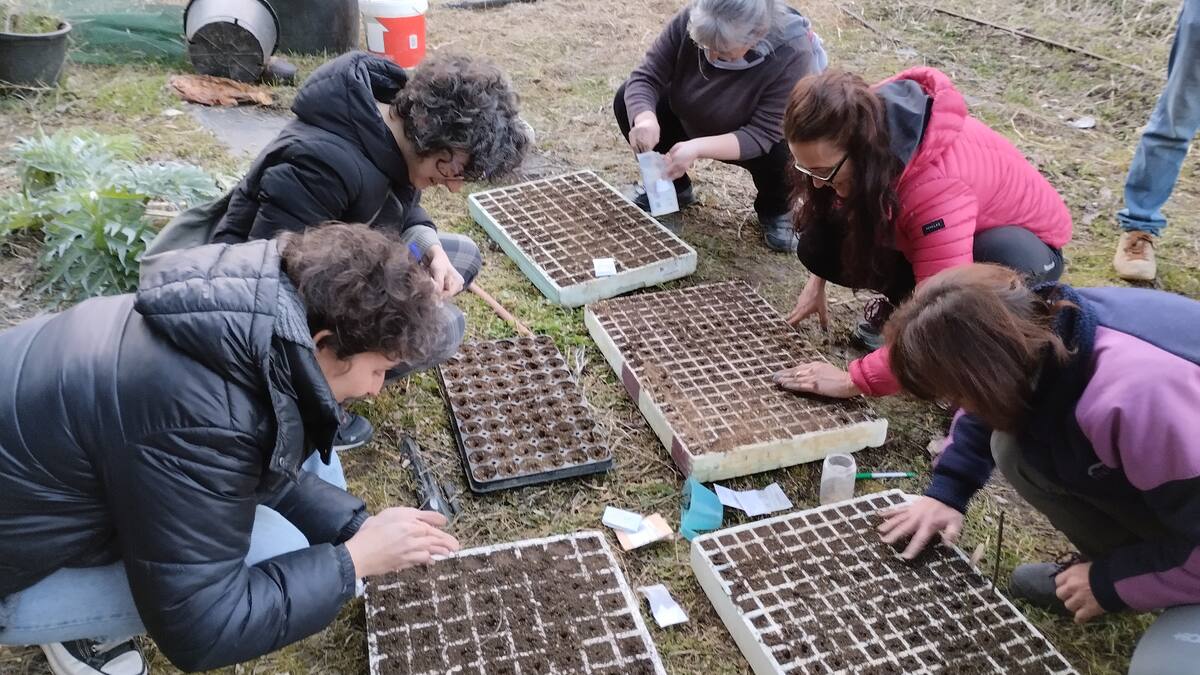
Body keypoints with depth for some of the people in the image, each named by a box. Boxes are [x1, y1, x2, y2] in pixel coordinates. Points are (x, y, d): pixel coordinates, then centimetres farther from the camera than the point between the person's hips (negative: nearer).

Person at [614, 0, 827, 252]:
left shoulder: (792, 54, -35)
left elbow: (762, 135, -35)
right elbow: (646, 77, -24)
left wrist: (698, 148, -49)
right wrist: (645, 118, -47)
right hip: (692, 121, 3)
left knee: (785, 155, -35)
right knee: (630, 102, -16)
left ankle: (774, 210, 4)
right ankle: (674, 188, 9)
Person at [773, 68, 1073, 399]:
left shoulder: (937, 186, -42)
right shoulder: (868, 125, -21)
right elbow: (835, 206, 4)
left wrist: (853, 380, -35)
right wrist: (817, 282, 3)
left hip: (1024, 244, -5)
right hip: (934, 232, 6)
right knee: (818, 245, -17)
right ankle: (901, 299, 10)